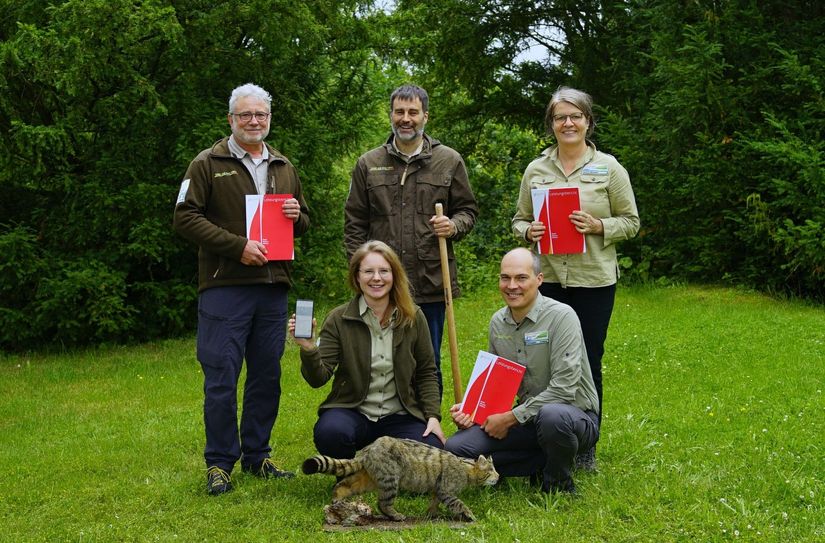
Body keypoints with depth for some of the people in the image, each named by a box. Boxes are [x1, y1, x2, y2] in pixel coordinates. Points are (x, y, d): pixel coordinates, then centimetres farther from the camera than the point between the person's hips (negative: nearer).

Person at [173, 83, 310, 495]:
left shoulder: (284, 168, 18)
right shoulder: (208, 164, 0)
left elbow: (303, 224, 25)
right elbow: (185, 218, -8)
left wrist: (297, 216, 0)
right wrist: (237, 246, -16)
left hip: (273, 288, 6)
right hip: (224, 287, -5)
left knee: (267, 376, 10)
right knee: (221, 378, -4)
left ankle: (257, 456, 22)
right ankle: (220, 463, 7)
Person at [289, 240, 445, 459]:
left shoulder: (413, 318, 1)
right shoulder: (339, 319, -4)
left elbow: (426, 373, 9)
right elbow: (319, 378, -10)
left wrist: (433, 416, -3)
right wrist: (308, 348, -29)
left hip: (399, 417, 2)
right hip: (352, 412, -2)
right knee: (330, 432, -36)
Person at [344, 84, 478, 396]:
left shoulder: (449, 162, 7)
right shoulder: (368, 164, 8)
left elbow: (468, 210, 13)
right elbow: (354, 223, 9)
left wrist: (454, 226, -10)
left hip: (431, 283, 0)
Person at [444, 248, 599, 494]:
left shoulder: (561, 316, -17)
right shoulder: (498, 322, 4)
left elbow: (564, 389, -23)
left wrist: (511, 418, -21)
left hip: (574, 413, -6)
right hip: (527, 417, 6)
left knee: (552, 415, -42)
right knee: (456, 448, -12)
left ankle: (559, 484, -10)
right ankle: (543, 464, -1)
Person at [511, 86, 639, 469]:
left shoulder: (608, 167, 1)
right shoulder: (535, 170, 8)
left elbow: (631, 221, 2)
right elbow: (518, 221, 14)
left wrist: (598, 226, -16)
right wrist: (529, 232, -9)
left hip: (594, 280, -2)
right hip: (547, 278, 2)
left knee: (588, 362, 5)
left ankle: (586, 447, 19)